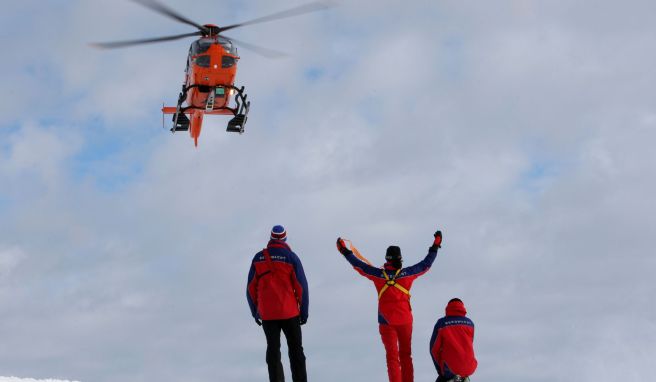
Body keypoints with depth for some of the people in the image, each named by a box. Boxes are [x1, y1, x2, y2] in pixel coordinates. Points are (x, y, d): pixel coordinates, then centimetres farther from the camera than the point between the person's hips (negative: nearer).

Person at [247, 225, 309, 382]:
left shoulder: (258, 258, 2)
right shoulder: (291, 257, -6)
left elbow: (251, 288, 4)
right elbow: (301, 286, -7)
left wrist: (255, 311, 13)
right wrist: (304, 311, 2)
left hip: (267, 314, 2)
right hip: (289, 312, -2)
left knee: (273, 350, 8)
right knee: (295, 350, 8)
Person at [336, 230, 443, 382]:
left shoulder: (378, 274, -7)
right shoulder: (408, 273, -6)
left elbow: (359, 265, 2)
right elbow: (426, 264, 5)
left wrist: (345, 251, 14)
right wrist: (435, 246, 16)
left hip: (386, 322, 0)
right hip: (405, 320, 0)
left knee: (392, 356, 1)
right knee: (406, 355, 14)